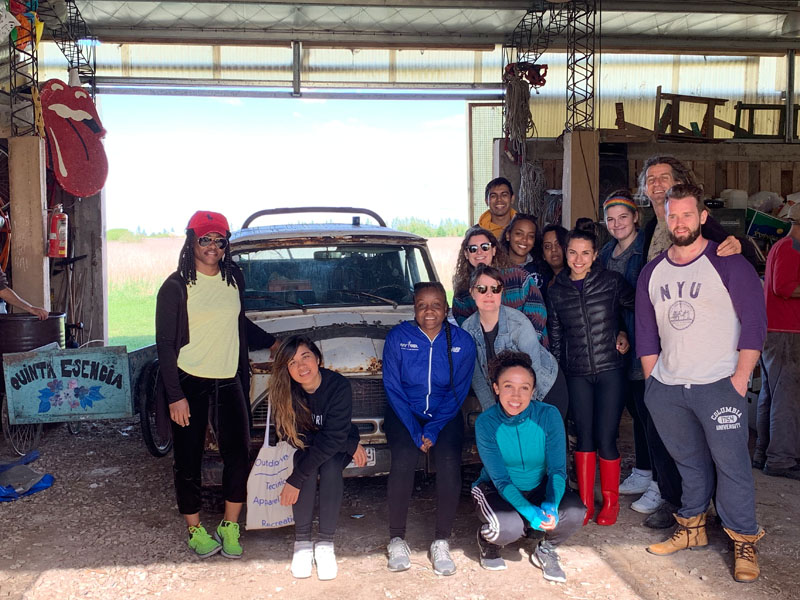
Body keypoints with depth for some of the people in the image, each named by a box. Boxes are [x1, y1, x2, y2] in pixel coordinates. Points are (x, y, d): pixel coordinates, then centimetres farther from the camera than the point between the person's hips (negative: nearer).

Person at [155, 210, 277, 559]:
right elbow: (165, 345, -7)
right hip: (189, 384, -4)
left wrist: (271, 343, 21)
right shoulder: (176, 287, -7)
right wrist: (175, 396, -12)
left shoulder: (233, 279, 8)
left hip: (229, 381, 4)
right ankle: (195, 530, 22)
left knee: (239, 455, 3)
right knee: (189, 460, 5)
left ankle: (230, 527, 19)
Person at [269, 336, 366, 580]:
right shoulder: (287, 392, -21)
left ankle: (325, 544, -20)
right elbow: (297, 437, -20)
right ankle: (302, 541, -19)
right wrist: (350, 444, -25)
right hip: (308, 449, 1)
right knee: (307, 465, -31)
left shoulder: (339, 386, -30)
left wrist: (294, 480, -37)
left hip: (338, 448, -1)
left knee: (330, 466, -32)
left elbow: (332, 439, -34)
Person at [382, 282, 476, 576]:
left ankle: (441, 542, -11)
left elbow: (458, 391, -2)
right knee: (404, 458, -27)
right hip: (404, 413, -1)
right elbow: (393, 388, -7)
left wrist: (433, 430, -13)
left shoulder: (462, 341, -5)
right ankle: (397, 539, -12)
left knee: (449, 461, -25)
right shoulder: (397, 337, -8)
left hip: (445, 414, 1)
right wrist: (415, 433, -15)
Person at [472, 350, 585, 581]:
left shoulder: (549, 415, -16)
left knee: (574, 512, -27)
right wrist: (529, 511, -36)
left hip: (540, 487, 2)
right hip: (495, 489, -2)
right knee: (508, 527, -34)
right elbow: (500, 479, -21)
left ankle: (546, 550, 6)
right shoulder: (486, 422, -19)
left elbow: (557, 469, -16)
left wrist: (550, 505, -35)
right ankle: (488, 542, 5)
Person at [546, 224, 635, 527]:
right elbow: (555, 338, 10)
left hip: (610, 370, -2)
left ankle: (611, 502, 18)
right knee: (584, 437, 7)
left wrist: (626, 334, -2)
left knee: (606, 439, -2)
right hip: (577, 375, 2)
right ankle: (585, 502, 20)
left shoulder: (611, 282, -3)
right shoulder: (557, 292, 5)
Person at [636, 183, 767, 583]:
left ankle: (744, 541, 15)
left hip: (718, 385, -4)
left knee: (731, 465, 0)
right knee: (689, 463, 16)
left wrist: (739, 381, -11)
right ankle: (691, 527, 31)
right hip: (666, 387, 4)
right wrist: (652, 383, 8)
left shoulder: (727, 264, -5)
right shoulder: (652, 273, 10)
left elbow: (755, 322, -6)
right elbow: (646, 334, 14)